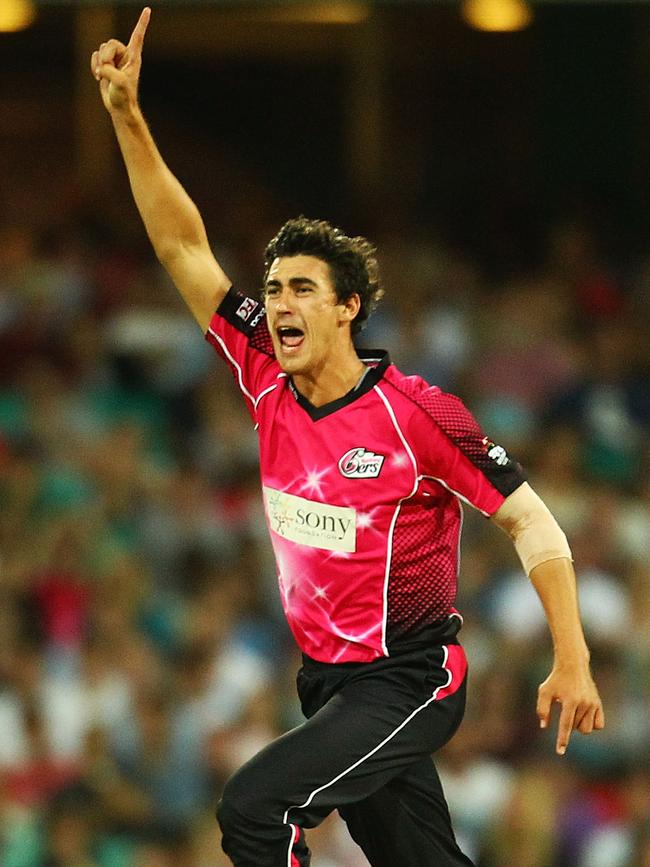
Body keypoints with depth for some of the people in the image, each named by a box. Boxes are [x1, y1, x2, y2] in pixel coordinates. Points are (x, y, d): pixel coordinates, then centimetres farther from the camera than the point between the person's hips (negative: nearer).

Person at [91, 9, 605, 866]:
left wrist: (572, 661, -16)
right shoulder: (270, 385, 1)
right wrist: (127, 116, -5)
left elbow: (531, 522, -11)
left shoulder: (415, 412, -15)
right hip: (329, 681, 6)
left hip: (409, 680, -6)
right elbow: (183, 248, 2)